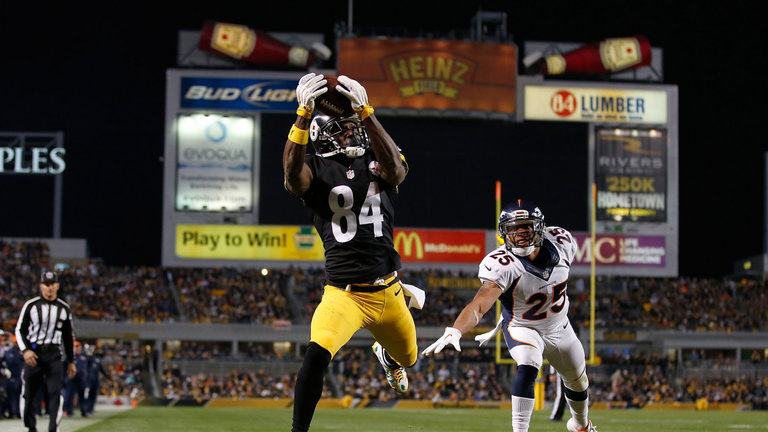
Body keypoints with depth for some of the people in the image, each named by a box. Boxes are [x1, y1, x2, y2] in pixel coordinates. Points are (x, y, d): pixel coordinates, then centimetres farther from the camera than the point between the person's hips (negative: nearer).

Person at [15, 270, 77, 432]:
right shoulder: (30, 305, 2)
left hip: (54, 354, 1)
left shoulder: (64, 308, 10)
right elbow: (20, 330, 5)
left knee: (55, 392, -12)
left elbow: (68, 337, 17)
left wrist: (71, 361, 16)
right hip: (33, 353, -1)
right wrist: (25, 350, -11)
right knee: (28, 394, 0)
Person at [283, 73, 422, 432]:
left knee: (407, 358, 27)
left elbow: (394, 167, -23)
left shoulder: (378, 163, 2)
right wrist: (304, 113, -35)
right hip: (342, 292, -3)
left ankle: (386, 356, 65)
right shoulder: (315, 170, -3)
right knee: (317, 355, -30)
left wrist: (364, 111, -30)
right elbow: (292, 170, -28)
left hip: (387, 292, 4)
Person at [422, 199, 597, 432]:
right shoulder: (504, 265, -35)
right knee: (528, 367, -36)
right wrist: (454, 331, -69)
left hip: (559, 326, 5)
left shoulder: (560, 242, -21)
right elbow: (478, 305, -49)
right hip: (522, 329, -5)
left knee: (578, 382, 23)